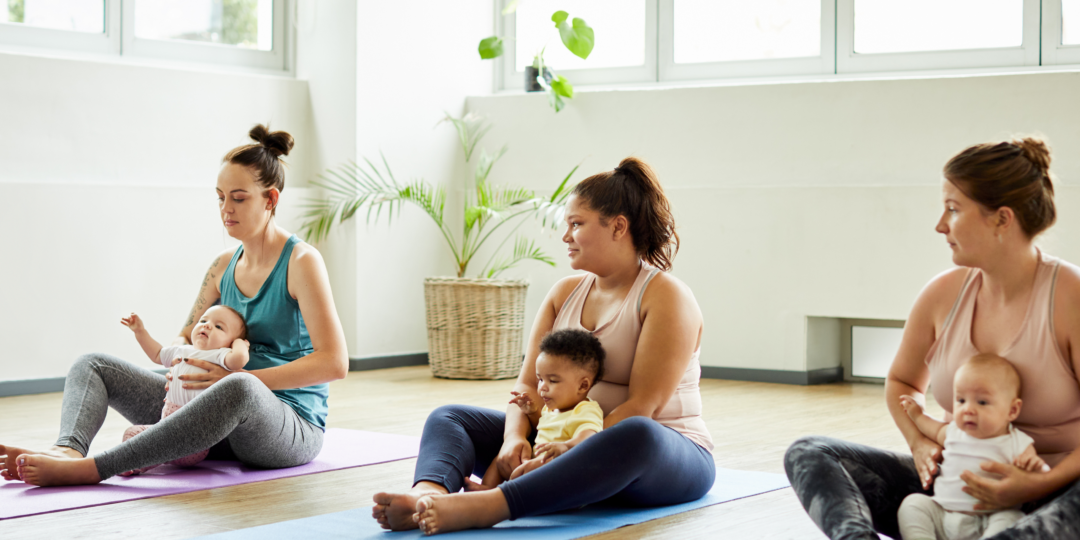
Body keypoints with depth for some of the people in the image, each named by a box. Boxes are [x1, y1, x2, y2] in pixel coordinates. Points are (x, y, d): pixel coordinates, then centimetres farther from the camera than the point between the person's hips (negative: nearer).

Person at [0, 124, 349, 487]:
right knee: (93, 365, 0)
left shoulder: (301, 261, -8)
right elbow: (185, 338, 22)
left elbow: (335, 362, -18)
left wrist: (236, 376, -21)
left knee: (238, 390, -45)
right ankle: (69, 449, -34)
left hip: (292, 427, -7)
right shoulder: (224, 265, 13)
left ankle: (89, 469, -45)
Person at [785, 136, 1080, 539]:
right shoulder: (944, 294, 2)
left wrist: (1039, 485, -27)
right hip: (956, 488, 5)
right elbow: (901, 382, 20)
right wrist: (920, 442, 0)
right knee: (807, 454, -10)